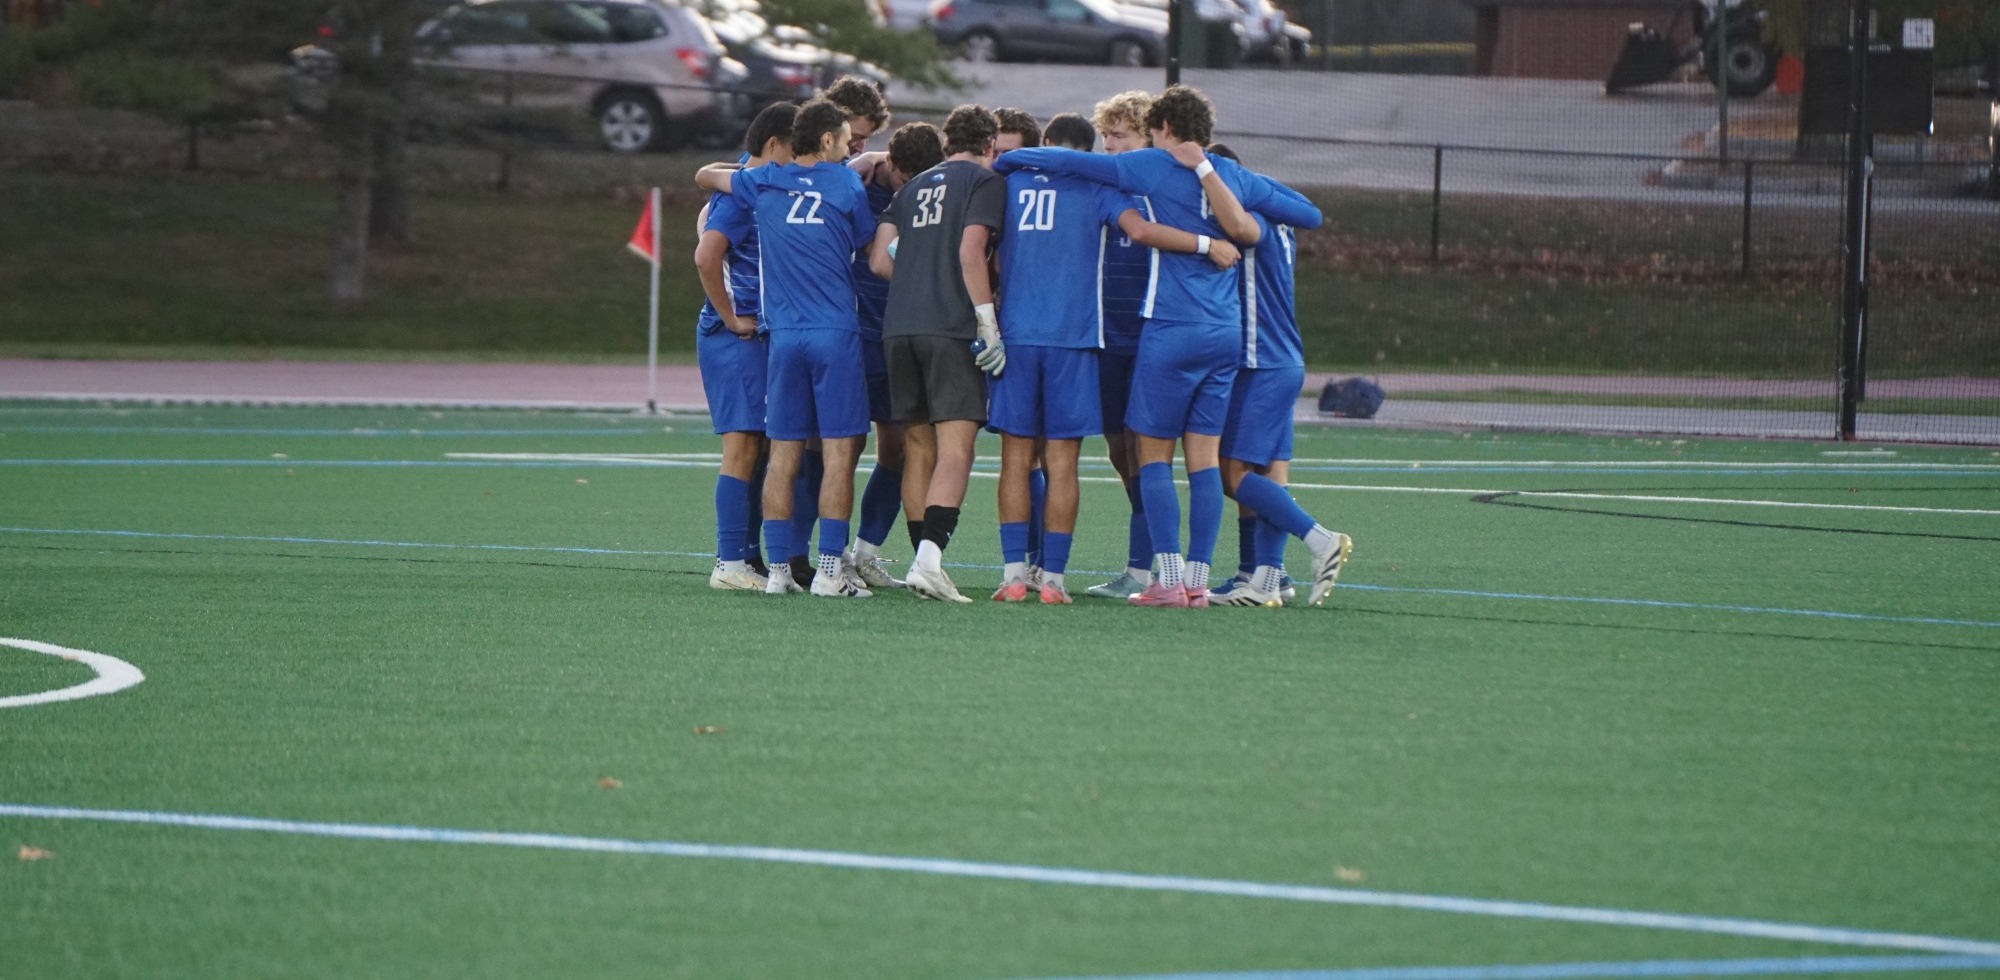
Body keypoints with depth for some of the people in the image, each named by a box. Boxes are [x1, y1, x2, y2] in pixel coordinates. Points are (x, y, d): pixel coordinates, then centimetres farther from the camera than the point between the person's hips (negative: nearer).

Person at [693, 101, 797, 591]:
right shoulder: (740, 193, -13)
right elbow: (706, 257, -24)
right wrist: (732, 319, -17)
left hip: (759, 335, 10)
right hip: (735, 339, -10)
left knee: (757, 449, 11)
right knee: (743, 448, -10)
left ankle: (746, 557, 15)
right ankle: (730, 564, -10)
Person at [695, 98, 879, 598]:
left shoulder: (764, 183, 10)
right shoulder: (846, 184, 2)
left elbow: (705, 175, 28)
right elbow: (866, 244, 14)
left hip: (784, 334, 3)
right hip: (836, 332, -3)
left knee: (784, 455, 5)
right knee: (838, 452, -2)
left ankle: (778, 568, 4)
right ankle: (829, 568, -7)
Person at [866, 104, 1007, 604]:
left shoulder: (914, 187, 21)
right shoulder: (984, 182, 2)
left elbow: (879, 259, 14)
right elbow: (970, 253, -10)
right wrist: (988, 324, -9)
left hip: (899, 327, 6)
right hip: (952, 328, -6)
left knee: (919, 451, 11)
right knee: (955, 450, -10)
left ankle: (926, 562, 11)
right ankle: (930, 557, -26)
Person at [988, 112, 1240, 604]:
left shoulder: (1009, 183, 11)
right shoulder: (1097, 187, 3)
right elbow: (1139, 230, -12)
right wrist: (1207, 245, -5)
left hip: (1015, 334, 2)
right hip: (1074, 337, -2)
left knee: (1017, 457, 5)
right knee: (1061, 462, 1)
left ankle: (1014, 572, -2)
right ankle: (1052, 577, -1)